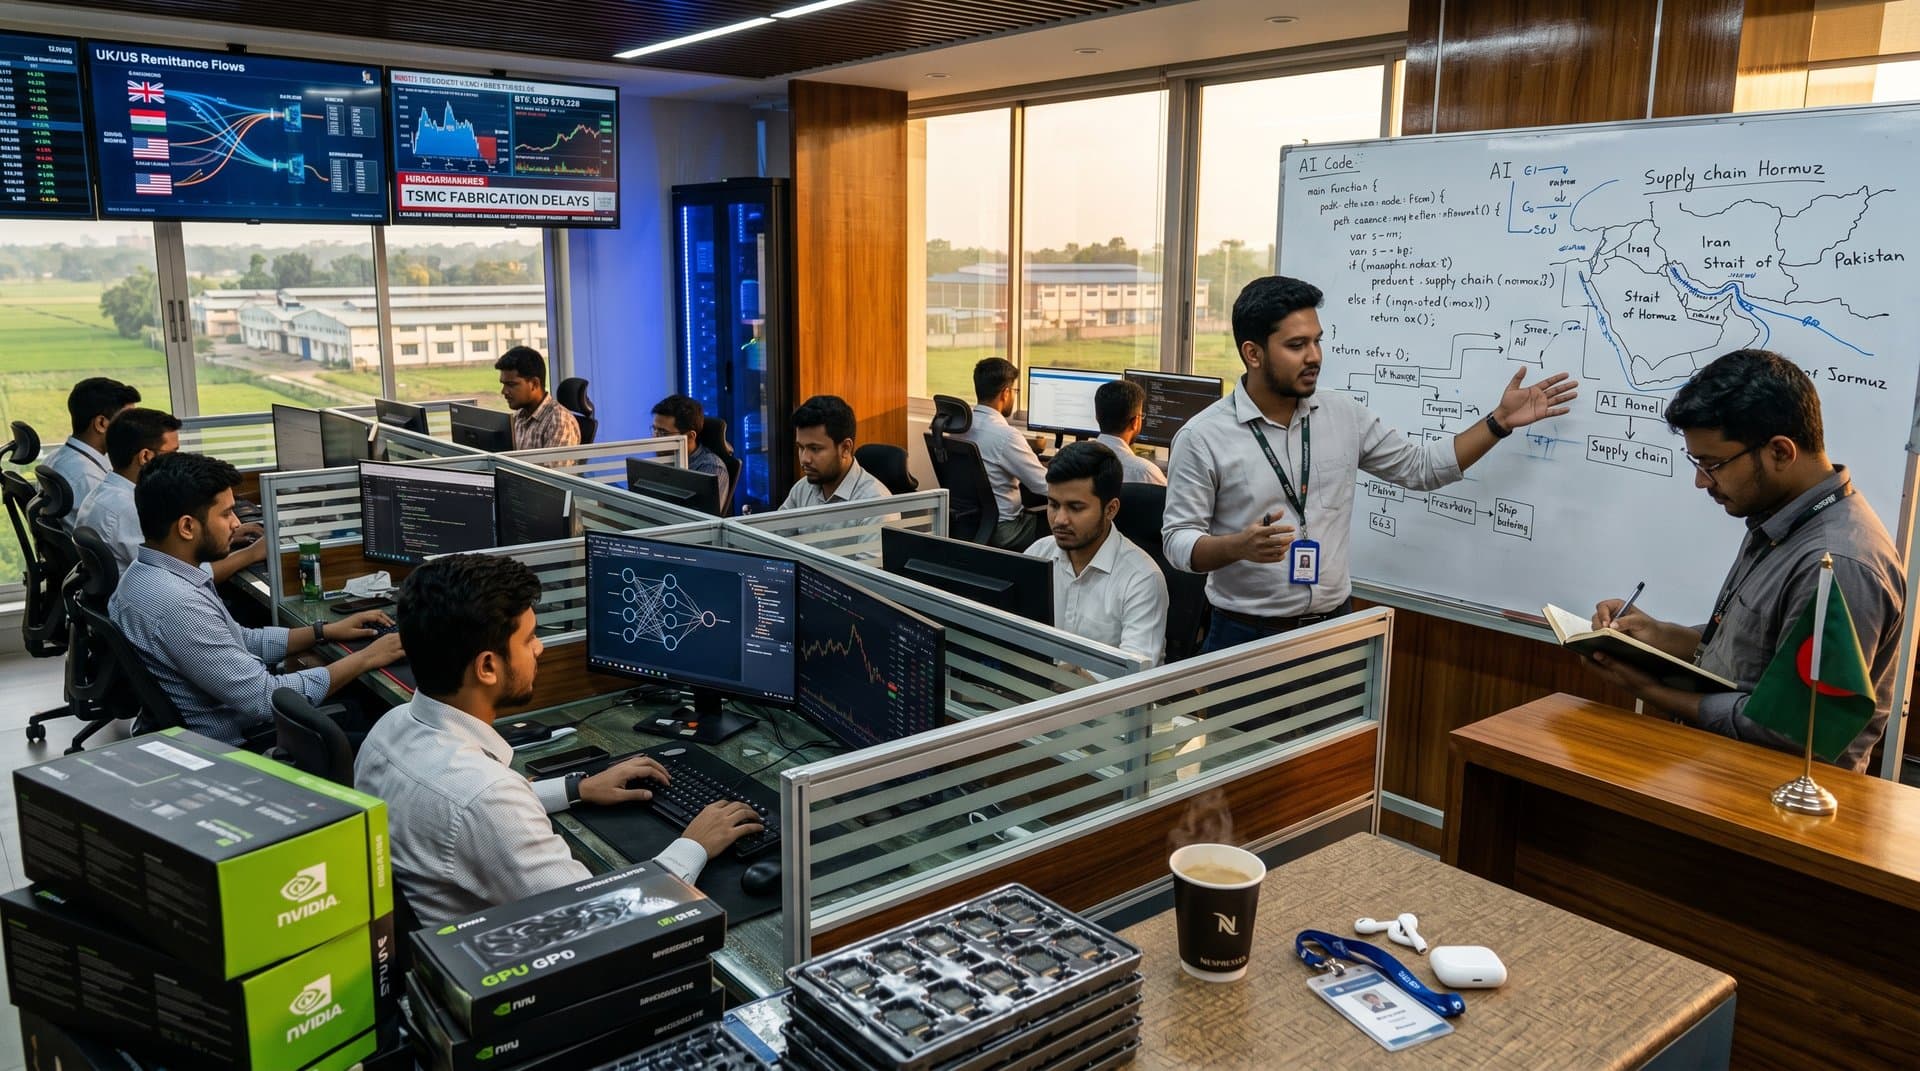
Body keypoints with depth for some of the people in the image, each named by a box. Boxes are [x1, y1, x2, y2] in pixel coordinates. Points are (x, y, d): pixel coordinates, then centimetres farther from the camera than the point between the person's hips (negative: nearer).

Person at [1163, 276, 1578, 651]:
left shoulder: (1344, 415, 3)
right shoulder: (1203, 437, -11)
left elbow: (1421, 468, 12)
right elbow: (1178, 541, -10)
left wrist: (1501, 420, 5)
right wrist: (1239, 546, -29)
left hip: (1335, 627, 4)